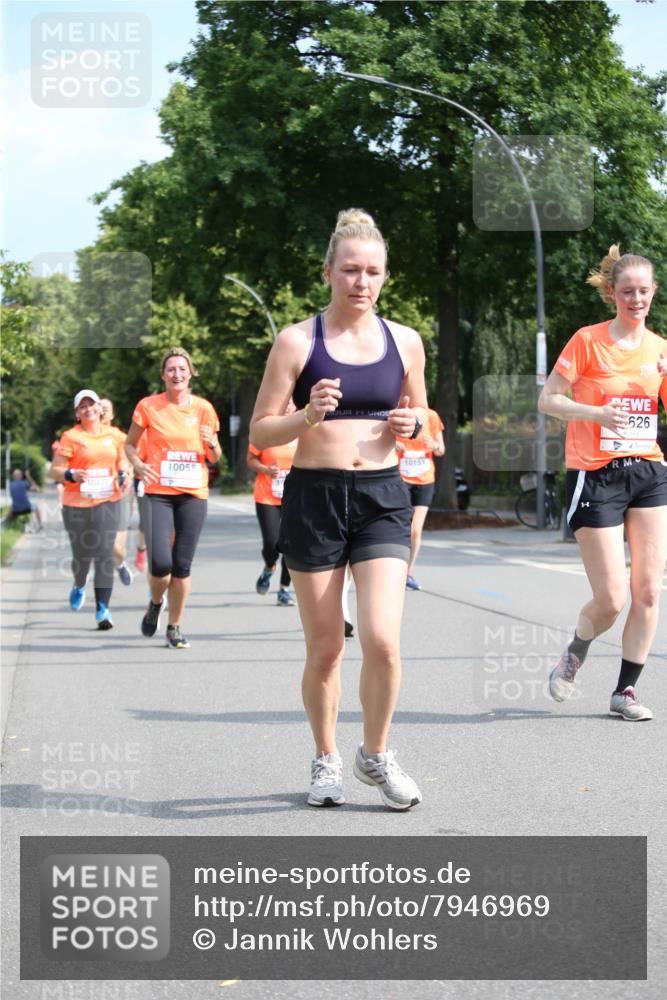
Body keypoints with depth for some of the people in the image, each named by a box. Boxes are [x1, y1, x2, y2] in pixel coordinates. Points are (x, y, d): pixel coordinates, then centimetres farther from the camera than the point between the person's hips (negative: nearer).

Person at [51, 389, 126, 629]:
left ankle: (103, 609, -11)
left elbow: (122, 462, 24)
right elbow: (54, 471, -4)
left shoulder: (113, 436, 9)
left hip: (107, 502, 2)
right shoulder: (71, 437, -2)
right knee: (82, 555, 8)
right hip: (76, 504, -2)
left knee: (104, 554, -11)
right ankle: (79, 587, 43)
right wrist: (71, 475, -24)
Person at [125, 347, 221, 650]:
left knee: (182, 565, 2)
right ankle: (155, 604, 19)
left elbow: (215, 457, 13)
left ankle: (174, 627, 16)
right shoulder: (148, 406, 0)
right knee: (160, 562, -14)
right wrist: (138, 465, -10)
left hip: (194, 493, 2)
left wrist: (212, 444, -10)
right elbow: (130, 444, 10)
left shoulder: (203, 408, 6)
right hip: (158, 493, -2)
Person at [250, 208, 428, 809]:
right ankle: (326, 761, 27)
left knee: (383, 641, -12)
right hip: (314, 496, -1)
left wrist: (410, 424, -3)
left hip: (383, 497, 1)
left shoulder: (404, 342, 6)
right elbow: (260, 432, -2)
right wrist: (307, 416, -21)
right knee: (325, 649, 6)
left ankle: (376, 755, 12)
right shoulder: (298, 341, -3)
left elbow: (420, 412, 20)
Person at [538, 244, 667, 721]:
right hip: (596, 476, -4)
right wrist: (597, 413, -20)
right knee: (610, 600, -7)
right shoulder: (588, 340, -4)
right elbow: (548, 400, -5)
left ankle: (626, 690, 13)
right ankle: (574, 657, 24)